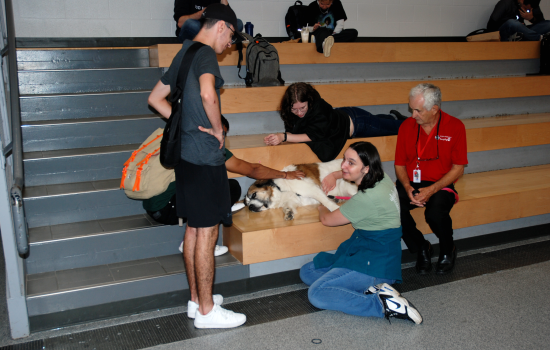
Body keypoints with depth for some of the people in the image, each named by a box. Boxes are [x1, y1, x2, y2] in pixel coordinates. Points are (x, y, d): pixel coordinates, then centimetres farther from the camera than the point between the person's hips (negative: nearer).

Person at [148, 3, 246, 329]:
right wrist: (218, 129, -17)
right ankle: (207, 310, 10)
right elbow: (208, 94, -33)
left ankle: (197, 299, 28)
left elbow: (156, 98, 23)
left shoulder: (184, 53, 17)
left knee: (194, 229, 16)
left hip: (186, 152, 10)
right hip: (205, 156, -10)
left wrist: (187, 124, 14)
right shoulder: (205, 53, -12)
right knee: (207, 232, -1)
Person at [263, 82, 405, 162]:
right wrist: (278, 137, -43)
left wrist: (284, 137, -57)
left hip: (354, 122, -6)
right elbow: (292, 131, -22)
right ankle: (393, 116, 62)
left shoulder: (319, 108, -44)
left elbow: (313, 135, -49)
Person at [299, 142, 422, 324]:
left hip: (376, 261, -10)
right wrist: (335, 175, 22)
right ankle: (372, 288, -2)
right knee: (307, 272, 8)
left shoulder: (367, 198, -24)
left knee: (317, 294, -21)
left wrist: (321, 206, 12)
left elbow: (327, 219, -8)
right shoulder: (382, 178, 3)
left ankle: (383, 305, -17)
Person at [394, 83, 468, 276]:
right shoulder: (406, 126, 2)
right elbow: (399, 164, 7)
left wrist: (431, 190, -18)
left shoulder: (455, 127, -5)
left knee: (435, 213, -33)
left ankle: (447, 251, 4)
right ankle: (421, 248, 1)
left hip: (440, 185, -2)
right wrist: (408, 188, -13)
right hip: (410, 183, 3)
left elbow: (458, 168, -5)